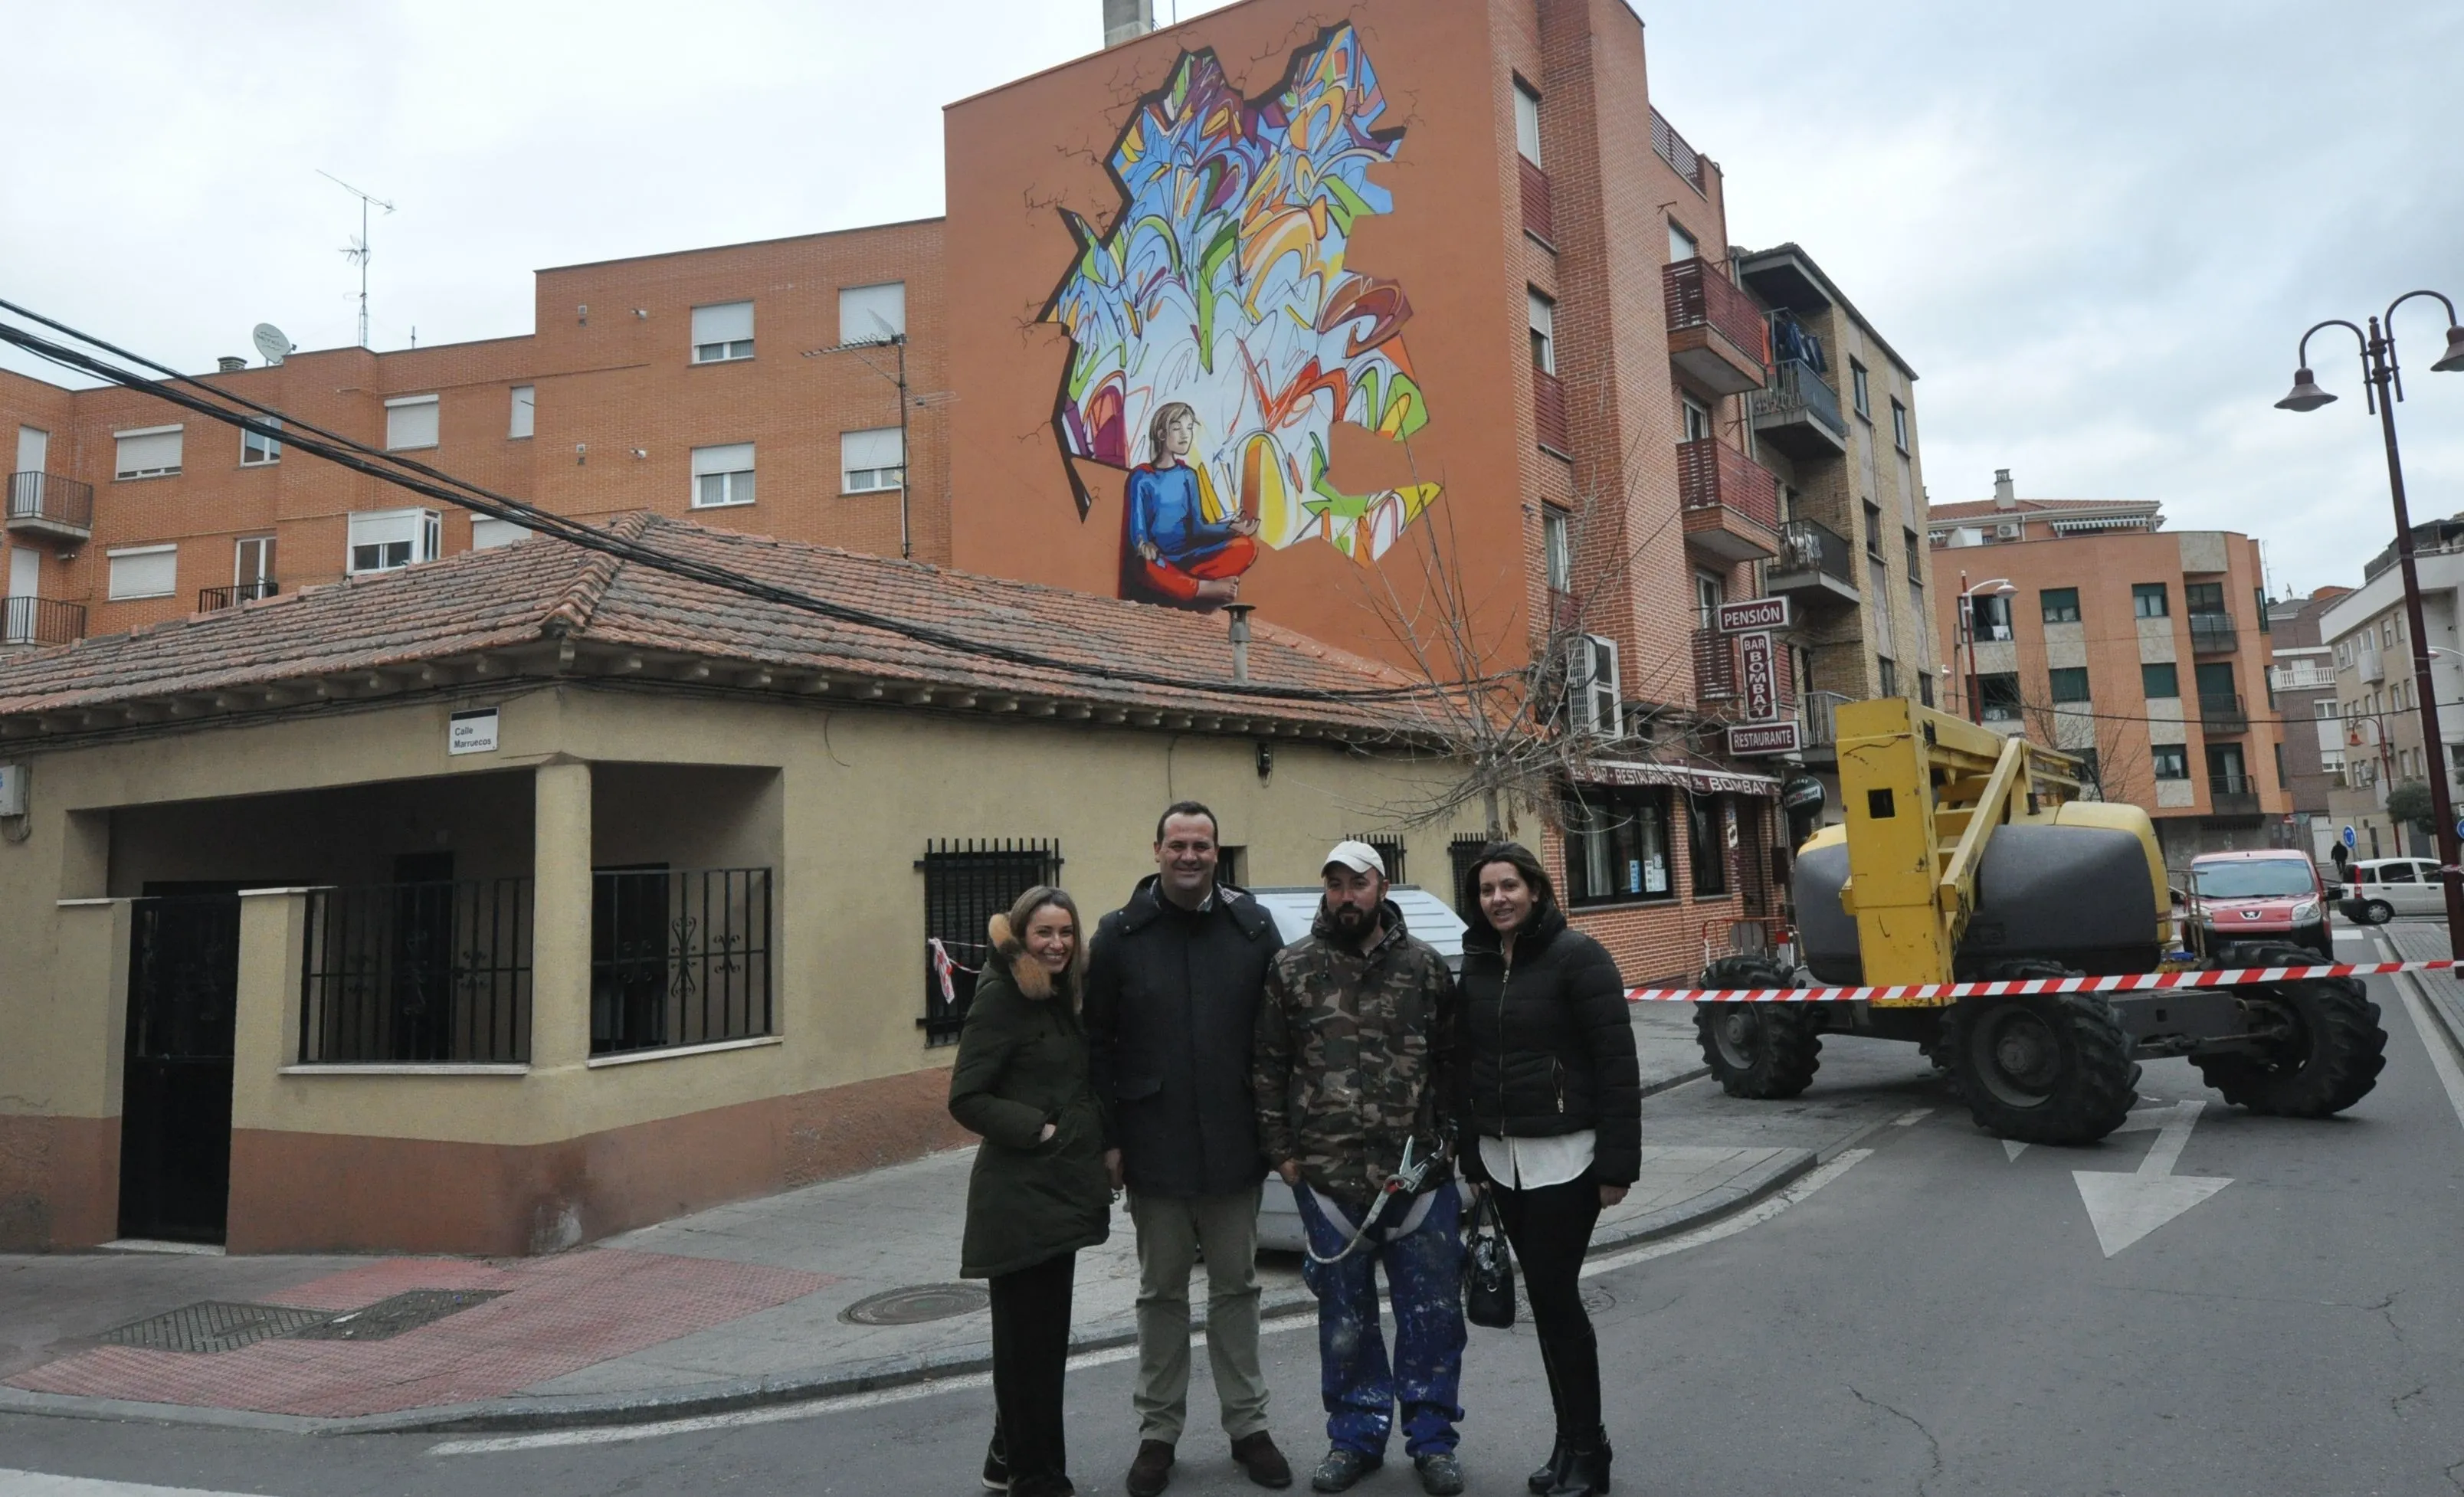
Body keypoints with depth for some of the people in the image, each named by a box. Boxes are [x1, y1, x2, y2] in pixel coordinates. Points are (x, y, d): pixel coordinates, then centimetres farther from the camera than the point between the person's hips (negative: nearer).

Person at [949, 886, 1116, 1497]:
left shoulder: (1062, 997, 11)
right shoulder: (1001, 997, -12)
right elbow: (966, 1098, -16)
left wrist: (1098, 1144, 7)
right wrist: (1036, 1130, -19)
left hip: (1060, 1188, 8)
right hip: (1019, 1193, -8)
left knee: (1045, 1332, 17)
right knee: (1027, 1336, 2)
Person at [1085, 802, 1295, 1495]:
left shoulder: (1253, 927, -1)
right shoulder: (1120, 934, -3)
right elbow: (1097, 1041, -2)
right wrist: (1109, 1136, -5)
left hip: (1234, 1145, 1)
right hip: (1154, 1146, 0)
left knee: (1236, 1286, 13)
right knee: (1162, 1290, 13)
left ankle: (1247, 1424, 27)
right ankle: (1158, 1430, 26)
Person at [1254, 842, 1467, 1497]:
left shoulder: (1425, 966, 2)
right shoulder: (1291, 968, 1)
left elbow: (1451, 1059, 6)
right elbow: (1269, 1066, 3)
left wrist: (1448, 1138, 2)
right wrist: (1282, 1149, 0)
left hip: (1420, 1173, 0)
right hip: (1327, 1176, 0)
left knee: (1432, 1313, 8)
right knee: (1345, 1318, 12)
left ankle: (1431, 1439, 25)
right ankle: (1355, 1436, 29)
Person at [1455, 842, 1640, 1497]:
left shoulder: (1575, 955, -11)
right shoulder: (1476, 963, 7)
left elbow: (1618, 1063, -13)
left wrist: (1616, 1164, -16)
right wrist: (1471, 1156, 13)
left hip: (1563, 1156, -6)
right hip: (1501, 1158, 6)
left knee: (1558, 1299, -3)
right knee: (1543, 1300, 11)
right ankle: (1572, 1440, 24)